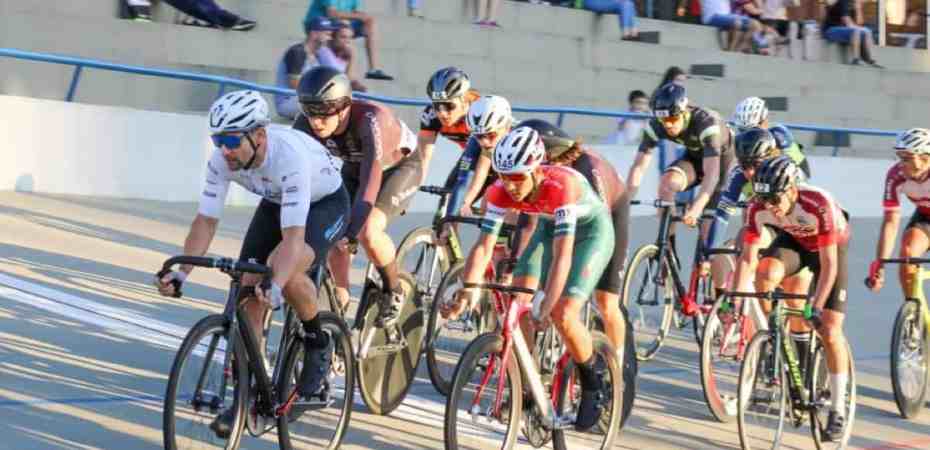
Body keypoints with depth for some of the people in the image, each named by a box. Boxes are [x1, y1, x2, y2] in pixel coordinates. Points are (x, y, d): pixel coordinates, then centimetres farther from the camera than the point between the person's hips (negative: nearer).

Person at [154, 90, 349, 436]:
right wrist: (181, 272, -34)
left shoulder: (290, 156, -41)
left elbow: (293, 236, -47)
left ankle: (317, 343, -4)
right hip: (275, 203, 6)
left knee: (286, 272, -33)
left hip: (325, 203, -6)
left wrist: (275, 287, -62)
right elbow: (206, 221, -19)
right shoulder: (222, 160, -24)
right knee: (247, 291, -10)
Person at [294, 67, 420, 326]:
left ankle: (393, 292, -1)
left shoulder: (370, 119, -41)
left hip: (400, 166, -5)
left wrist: (351, 232, -56)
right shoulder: (307, 124, -26)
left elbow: (371, 180, -48)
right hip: (354, 168, 5)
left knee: (368, 231, -26)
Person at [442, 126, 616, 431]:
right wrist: (466, 291, -40)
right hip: (550, 227, 5)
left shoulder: (561, 185, -40)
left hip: (592, 229, -5)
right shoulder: (501, 191, -25)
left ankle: (592, 386, 6)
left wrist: (546, 306, -52)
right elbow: (484, 246, -25)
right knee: (518, 302, -15)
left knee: (563, 315, -18)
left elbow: (562, 255, -44)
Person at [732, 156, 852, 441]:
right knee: (766, 272, -33)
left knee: (829, 330, -9)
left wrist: (816, 308, -41)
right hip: (792, 241, 3)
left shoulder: (819, 204, -38)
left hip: (831, 247, -3)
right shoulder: (758, 207, -27)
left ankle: (838, 410, 2)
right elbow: (748, 257, -22)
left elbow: (828, 264, -36)